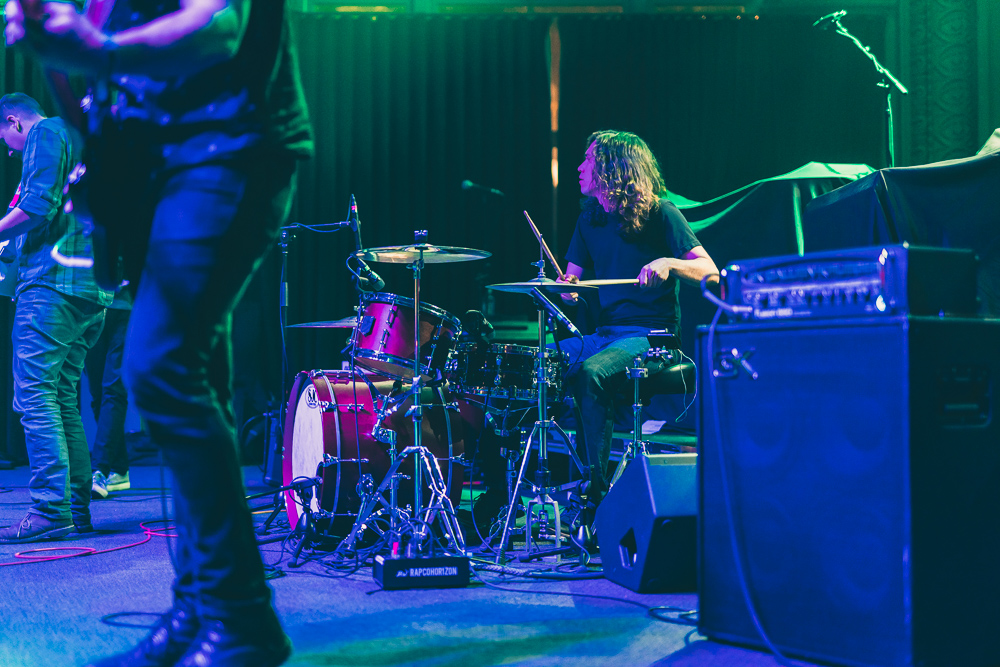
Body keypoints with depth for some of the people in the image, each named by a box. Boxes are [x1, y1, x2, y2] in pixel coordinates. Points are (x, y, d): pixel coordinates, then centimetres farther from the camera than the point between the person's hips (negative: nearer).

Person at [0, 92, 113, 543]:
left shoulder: (45, 134, -1)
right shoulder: (79, 142, 27)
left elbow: (39, 205, -16)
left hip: (52, 281, -10)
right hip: (92, 289, 10)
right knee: (64, 398, 11)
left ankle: (51, 510, -16)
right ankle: (77, 509, 10)